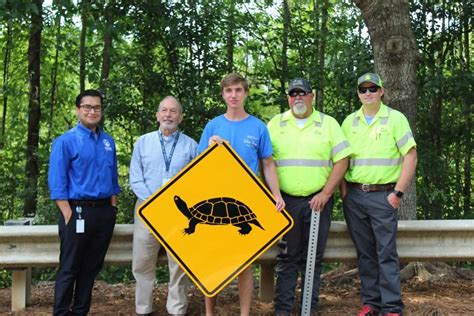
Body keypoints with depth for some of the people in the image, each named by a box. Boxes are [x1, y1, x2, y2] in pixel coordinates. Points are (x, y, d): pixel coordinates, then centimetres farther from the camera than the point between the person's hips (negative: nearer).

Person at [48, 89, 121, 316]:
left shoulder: (108, 141, 11)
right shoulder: (66, 141, -6)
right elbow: (56, 182, -10)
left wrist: (113, 207, 11)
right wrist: (70, 216, -15)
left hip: (105, 213, 6)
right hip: (78, 211, -5)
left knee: (92, 267, 13)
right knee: (69, 269, 2)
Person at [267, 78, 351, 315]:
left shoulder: (328, 123, 5)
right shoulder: (275, 124, 8)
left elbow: (342, 160, 1)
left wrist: (326, 193, -8)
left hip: (318, 201, 0)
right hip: (286, 201, 0)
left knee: (314, 258, 6)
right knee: (287, 258, 4)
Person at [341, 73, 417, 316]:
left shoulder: (395, 118, -1)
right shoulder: (349, 122, 10)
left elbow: (410, 157, -5)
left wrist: (398, 192, -10)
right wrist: (343, 191, 3)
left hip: (383, 195, -4)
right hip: (354, 195, 4)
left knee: (386, 253, -4)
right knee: (365, 253, 9)